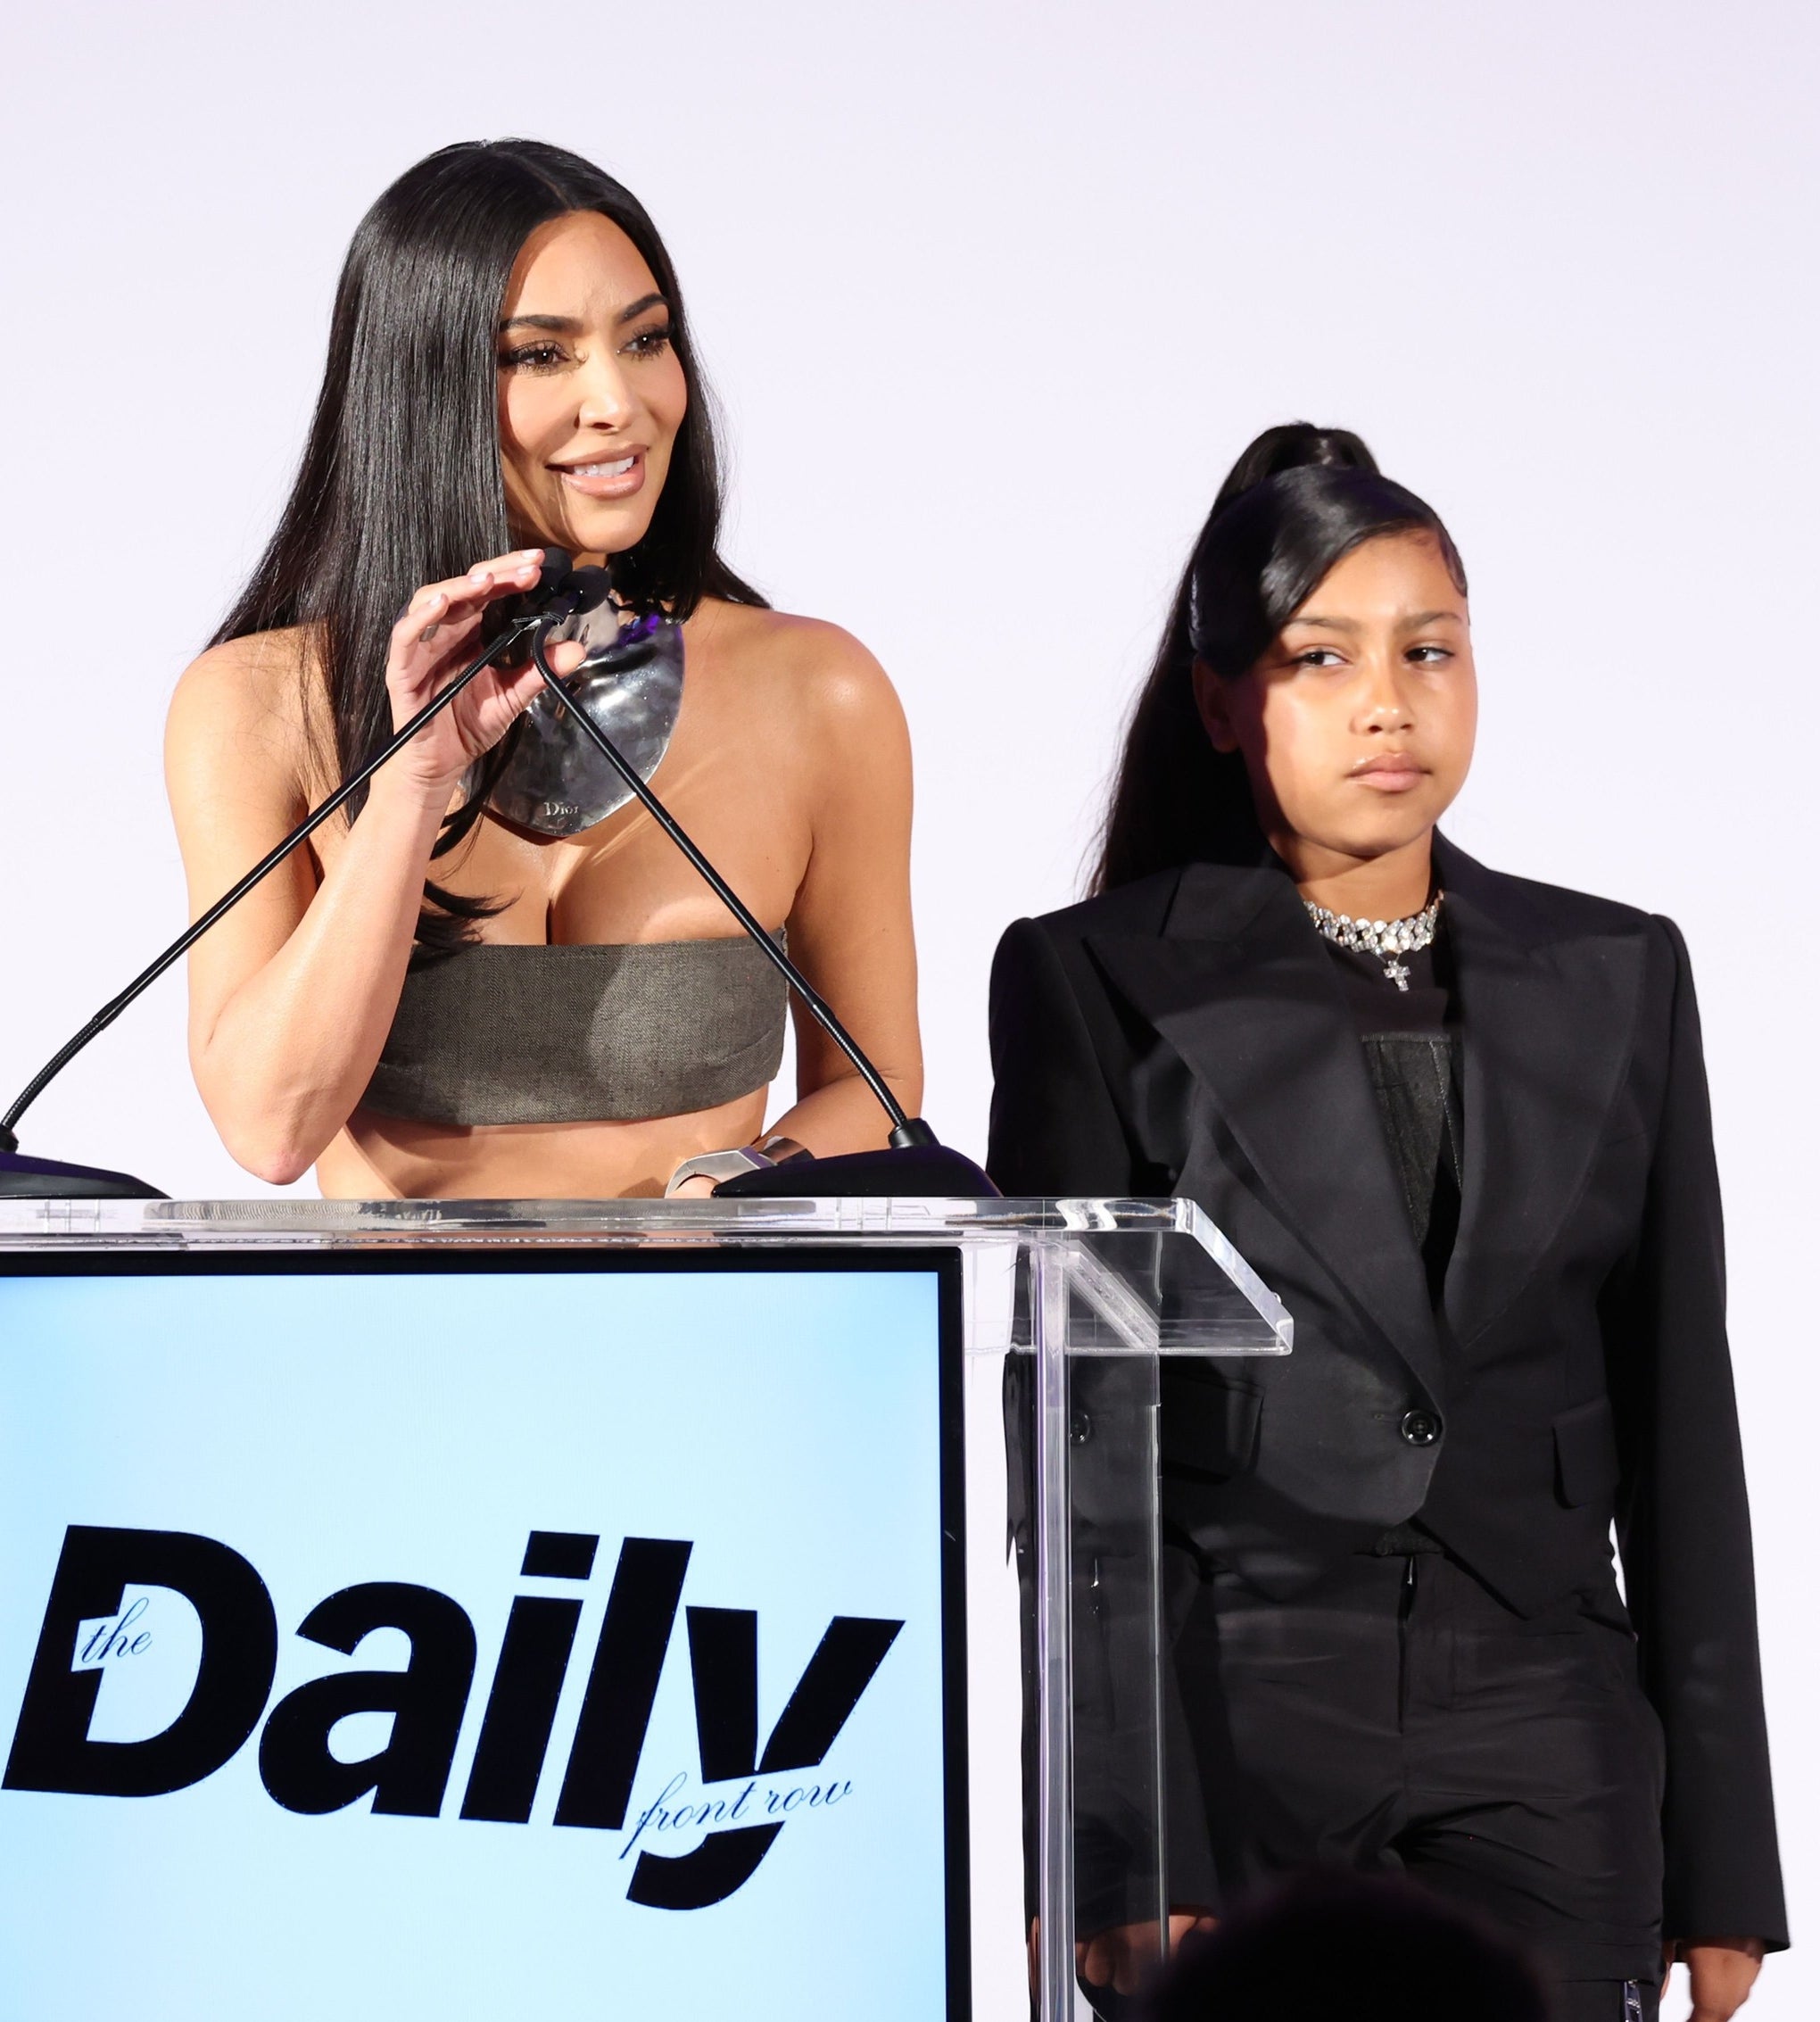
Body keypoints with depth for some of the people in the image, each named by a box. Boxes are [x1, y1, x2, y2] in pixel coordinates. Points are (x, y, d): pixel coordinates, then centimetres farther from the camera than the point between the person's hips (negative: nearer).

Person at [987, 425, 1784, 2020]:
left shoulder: (1616, 980, 10)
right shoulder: (1097, 985, 1)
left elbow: (1680, 1428, 10)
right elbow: (1071, 1433, -3)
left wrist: (1719, 1864, 6)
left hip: (1539, 1737, 2)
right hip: (1230, 1725, -2)